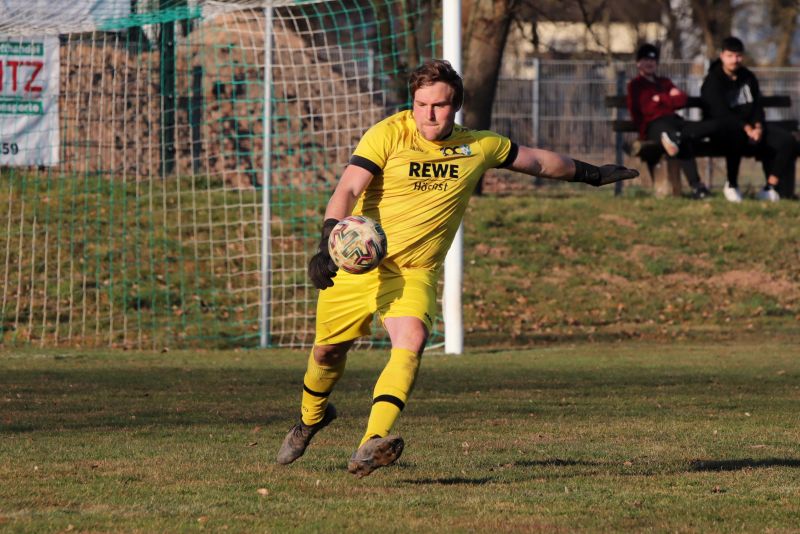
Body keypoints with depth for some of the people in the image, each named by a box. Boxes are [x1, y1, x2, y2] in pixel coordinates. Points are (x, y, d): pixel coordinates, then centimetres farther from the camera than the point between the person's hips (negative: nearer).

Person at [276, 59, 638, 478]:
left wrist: (590, 173, 31)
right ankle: (311, 417, 47)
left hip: (415, 272, 1)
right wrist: (329, 242, -35)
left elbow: (536, 160, 20)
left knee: (411, 342, -27)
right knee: (328, 349, 13)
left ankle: (372, 444, -42)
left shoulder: (478, 147, 2)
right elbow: (348, 190, -19)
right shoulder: (388, 135, -10)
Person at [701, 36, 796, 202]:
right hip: (724, 130, -6)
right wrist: (746, 128, -27)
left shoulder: (748, 77, 15)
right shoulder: (713, 81, -7)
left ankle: (770, 189, -14)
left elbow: (757, 107, 12)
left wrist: (758, 126, -10)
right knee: (736, 137, -43)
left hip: (751, 127, 6)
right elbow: (721, 113, -18)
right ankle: (732, 185, -24)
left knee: (786, 140, -14)